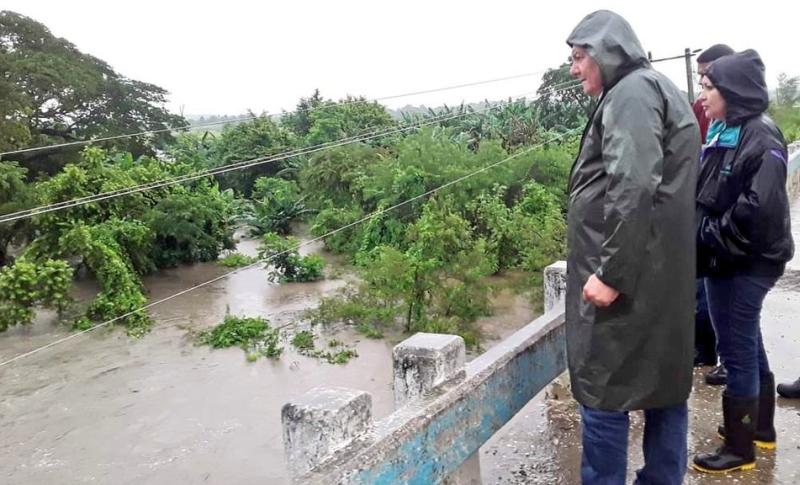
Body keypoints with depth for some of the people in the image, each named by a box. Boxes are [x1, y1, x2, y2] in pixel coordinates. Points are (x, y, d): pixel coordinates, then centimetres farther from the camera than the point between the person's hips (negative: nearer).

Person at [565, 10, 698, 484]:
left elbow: (634, 188, -24)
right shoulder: (662, 90, 21)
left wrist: (610, 272, -22)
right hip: (663, 273, 10)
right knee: (665, 384, 15)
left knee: (603, 391, -2)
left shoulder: (632, 92, -11)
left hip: (629, 274, -10)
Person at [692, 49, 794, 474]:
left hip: (744, 263, -9)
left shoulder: (761, 138, -16)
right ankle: (761, 428, 37)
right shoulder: (722, 134, 10)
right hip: (726, 259, 9)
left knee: (737, 350, 1)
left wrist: (714, 241, -16)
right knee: (748, 345, 19)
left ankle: (739, 449, 16)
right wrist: (704, 239, 3)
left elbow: (759, 208, -26)